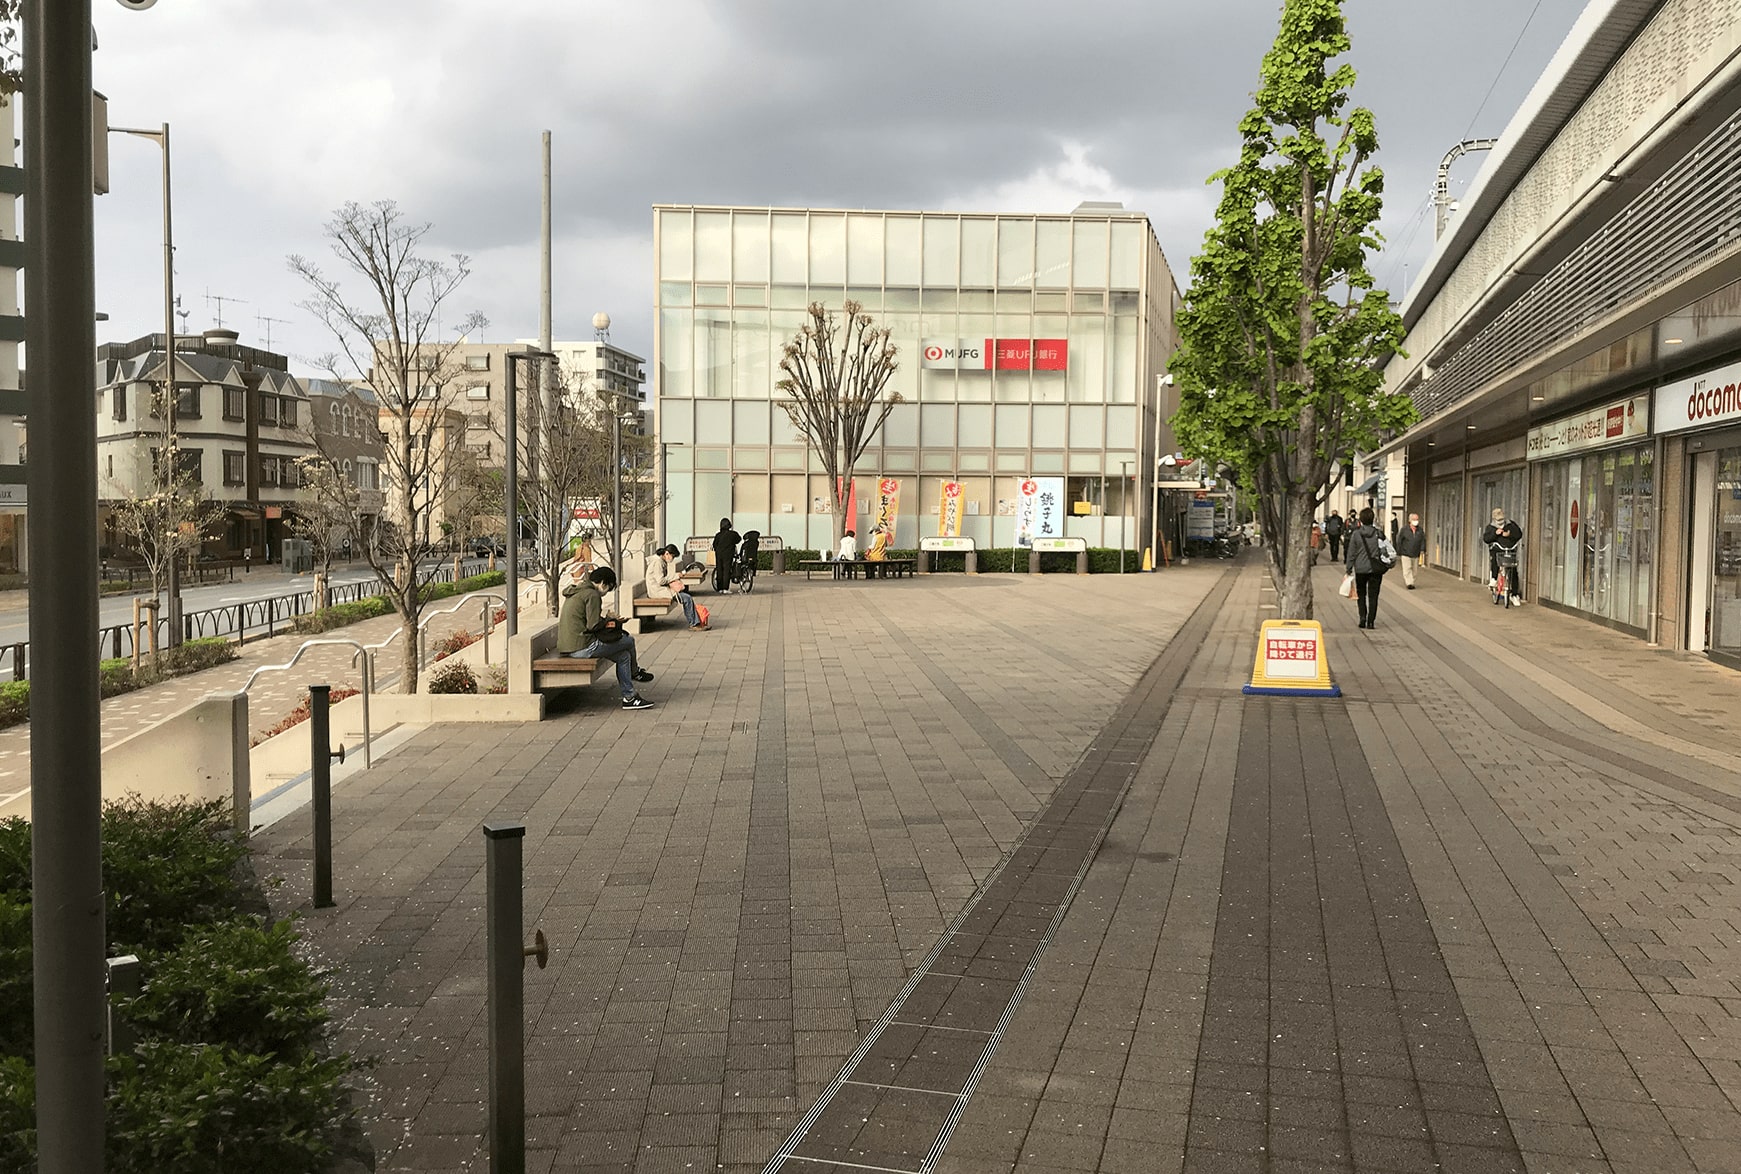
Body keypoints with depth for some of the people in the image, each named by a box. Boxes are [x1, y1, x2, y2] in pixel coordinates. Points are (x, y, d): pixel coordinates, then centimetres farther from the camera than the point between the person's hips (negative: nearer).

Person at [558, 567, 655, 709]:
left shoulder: (575, 592, 18)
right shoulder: (592, 595, -12)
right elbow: (593, 625, -16)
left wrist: (605, 618, 16)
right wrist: (608, 619, 2)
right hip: (582, 647, -10)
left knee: (624, 655, 16)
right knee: (628, 641, 2)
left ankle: (629, 697, 21)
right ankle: (635, 672, 25)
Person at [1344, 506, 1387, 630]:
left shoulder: (1356, 533, -7)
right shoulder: (1378, 533, -2)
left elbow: (1351, 553, -5)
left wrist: (1349, 569, 1)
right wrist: (1384, 567, 14)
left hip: (1360, 569, -1)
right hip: (1375, 569, 1)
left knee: (1361, 594, 14)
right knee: (1373, 596, 6)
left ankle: (1363, 618, 4)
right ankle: (1371, 621, 2)